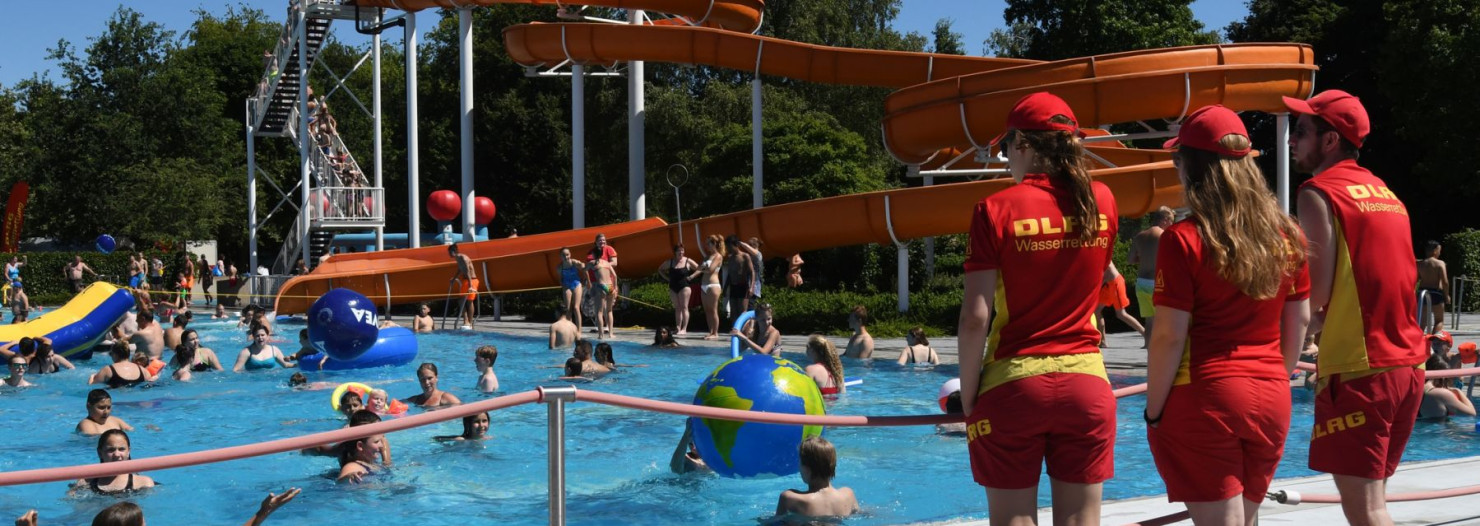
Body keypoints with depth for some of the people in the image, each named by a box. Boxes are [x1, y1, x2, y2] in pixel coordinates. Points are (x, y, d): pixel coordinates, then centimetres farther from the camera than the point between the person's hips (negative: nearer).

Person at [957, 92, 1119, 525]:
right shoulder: (1101, 202, 3)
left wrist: (968, 394, -2)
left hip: (1012, 386, -3)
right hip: (1086, 383, 3)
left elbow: (975, 318, -13)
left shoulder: (997, 210, -8)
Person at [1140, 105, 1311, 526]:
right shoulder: (1286, 233, 5)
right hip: (1272, 400, 6)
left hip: (1204, 400, -6)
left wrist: (1153, 412, -6)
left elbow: (1169, 337, -14)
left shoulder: (1184, 239, -12)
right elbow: (1299, 321, 11)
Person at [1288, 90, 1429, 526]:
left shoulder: (1320, 193, -7)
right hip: (1406, 364, 8)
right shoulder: (1387, 195, 17)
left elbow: (1317, 291, -13)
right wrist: (1320, 321, 14)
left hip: (1357, 368, -8)